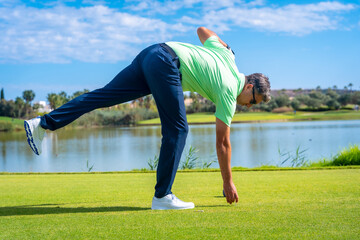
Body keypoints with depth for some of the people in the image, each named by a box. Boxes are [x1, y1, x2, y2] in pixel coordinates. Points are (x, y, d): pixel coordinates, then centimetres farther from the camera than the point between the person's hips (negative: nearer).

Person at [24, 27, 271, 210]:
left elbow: (202, 30, 33)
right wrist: (228, 182, 12)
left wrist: (221, 42, 51)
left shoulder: (226, 56, 19)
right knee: (177, 130, -3)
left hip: (150, 54, 8)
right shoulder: (229, 92, 1)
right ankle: (162, 196, -2)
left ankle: (42, 124, 0)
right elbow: (222, 142, 4)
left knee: (104, 95, 4)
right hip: (167, 64, -8)